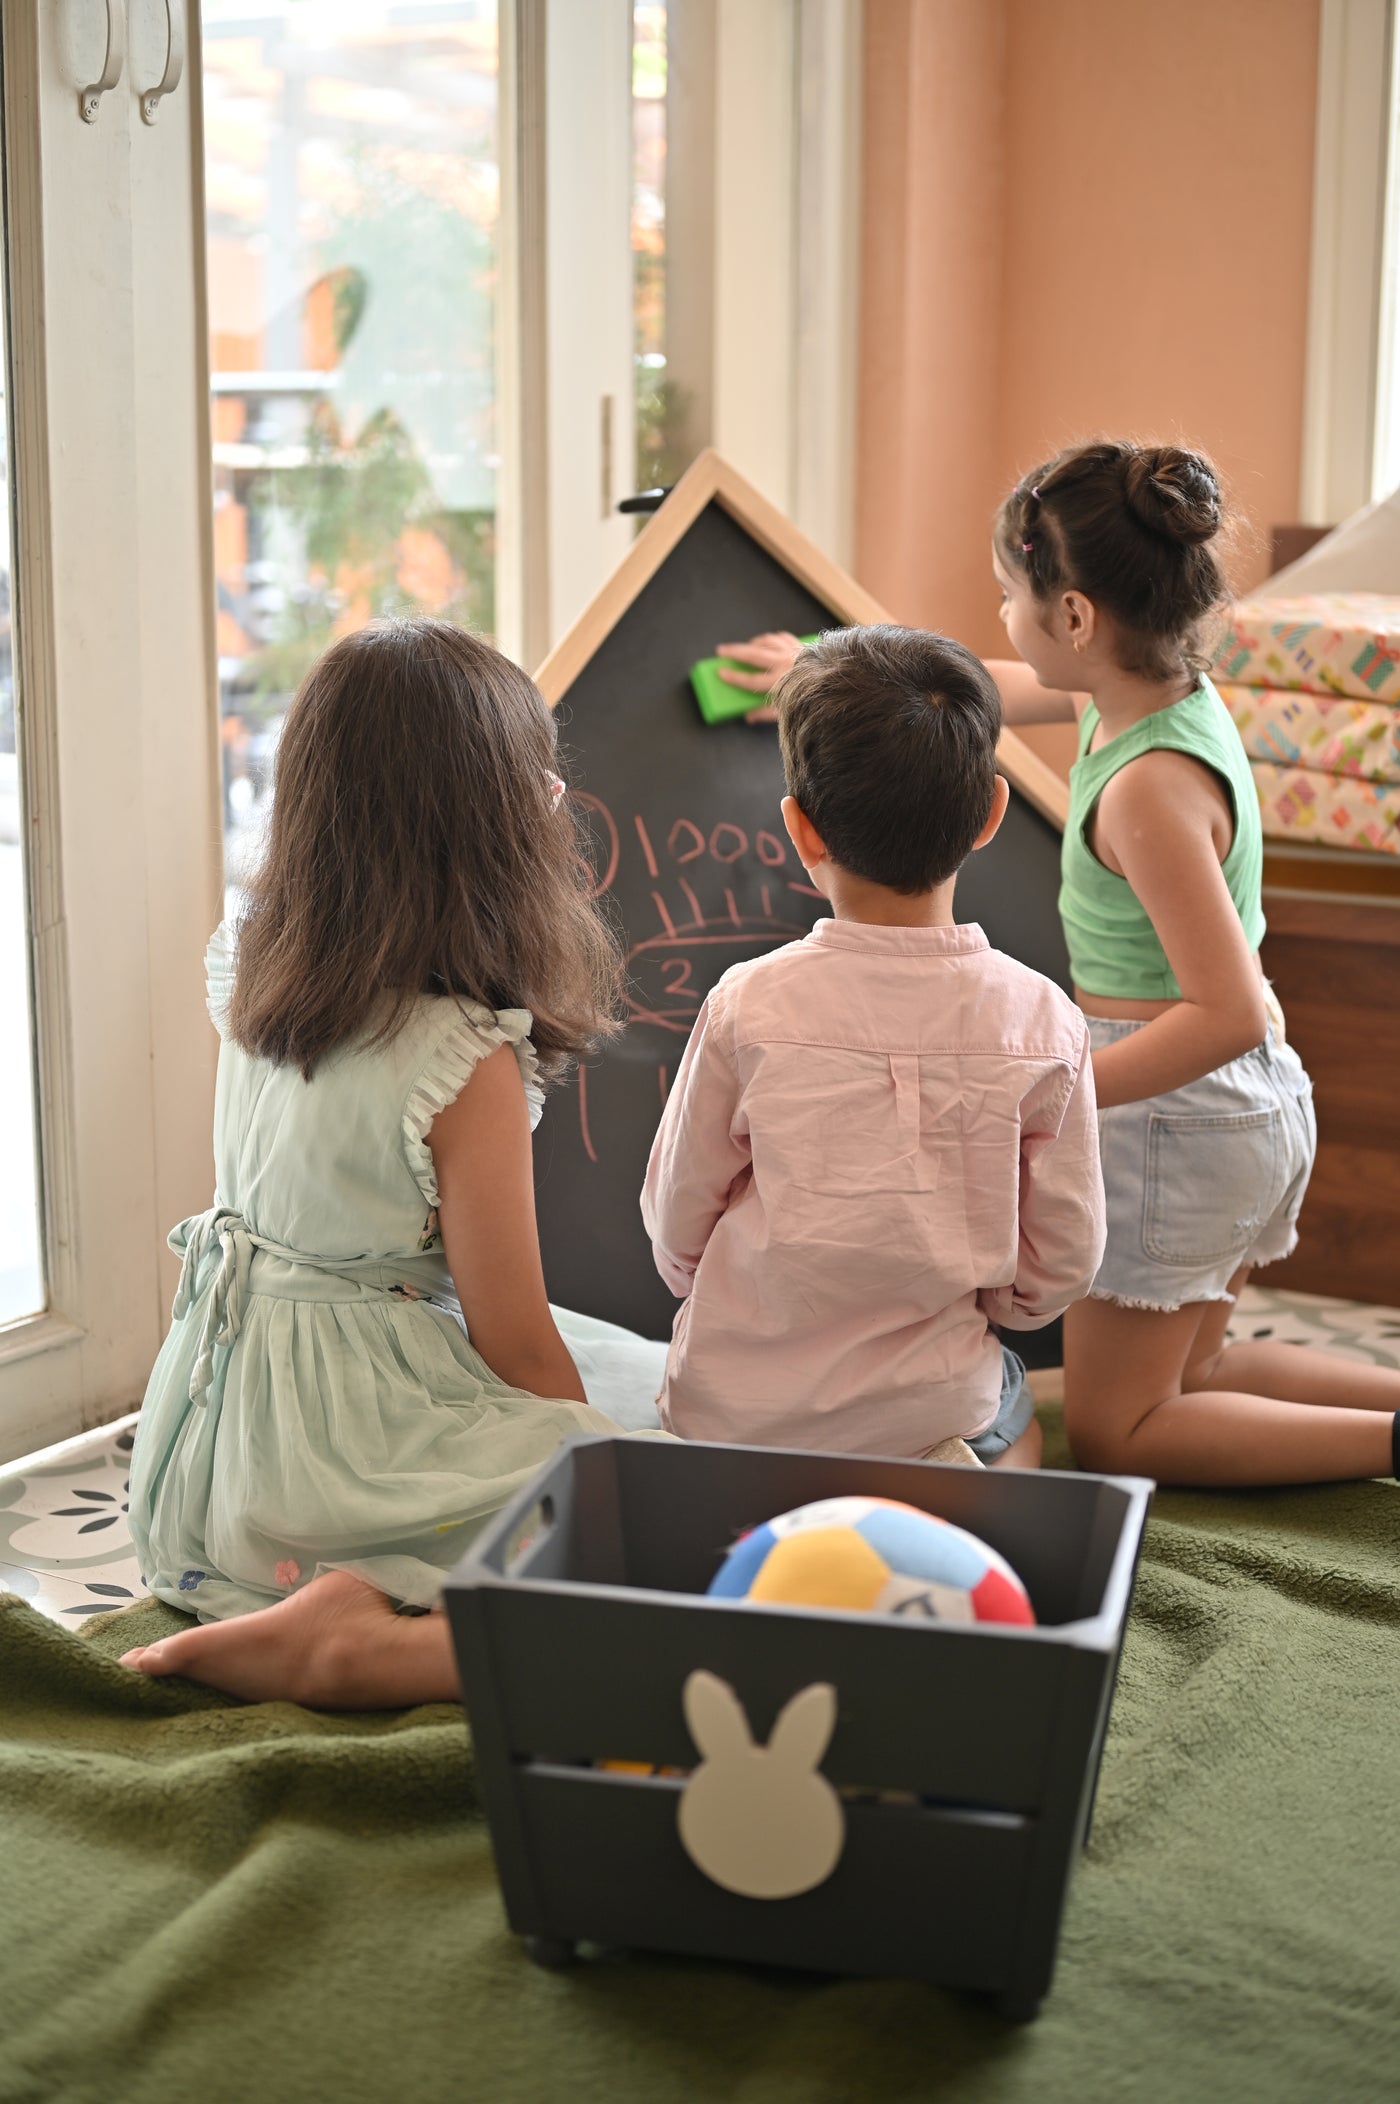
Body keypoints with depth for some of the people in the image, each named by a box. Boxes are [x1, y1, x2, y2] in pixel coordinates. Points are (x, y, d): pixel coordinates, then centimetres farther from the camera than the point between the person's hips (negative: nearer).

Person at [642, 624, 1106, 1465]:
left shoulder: (747, 1007, -16)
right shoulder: (1043, 1023, -13)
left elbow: (677, 1225, -4)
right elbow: (1062, 1264, -4)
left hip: (735, 1404, 0)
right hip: (931, 1406, 0)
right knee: (1008, 1401, 35)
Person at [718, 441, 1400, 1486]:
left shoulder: (1149, 788, -28)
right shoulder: (1164, 689, 0)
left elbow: (1227, 1012, -31)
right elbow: (985, 688, 19)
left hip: (1178, 1117, -9)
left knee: (1110, 1431, 5)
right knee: (1182, 1373, 24)